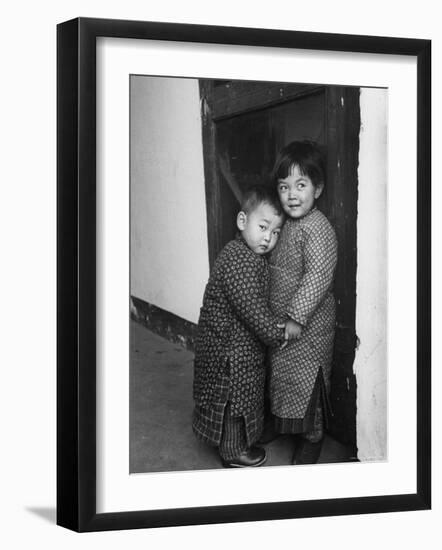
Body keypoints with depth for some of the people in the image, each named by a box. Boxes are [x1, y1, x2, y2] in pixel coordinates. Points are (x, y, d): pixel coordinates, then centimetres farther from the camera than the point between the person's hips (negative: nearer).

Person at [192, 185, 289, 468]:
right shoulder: (238, 260, -26)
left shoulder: (254, 256, 8)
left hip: (243, 342, 10)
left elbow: (259, 302, 16)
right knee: (234, 400, 6)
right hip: (230, 346, -10)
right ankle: (234, 452, 21)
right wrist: (276, 332, -21)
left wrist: (273, 325, 3)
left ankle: (238, 442, 39)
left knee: (242, 398, 23)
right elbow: (250, 306, -29)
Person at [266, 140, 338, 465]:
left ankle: (313, 439, 18)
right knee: (288, 378, 19)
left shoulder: (317, 228, -22)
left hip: (309, 326, -9)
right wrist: (278, 321, 15)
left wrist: (296, 317, -28)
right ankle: (295, 429, 35)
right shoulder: (290, 225, 8)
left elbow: (318, 275, -29)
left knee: (307, 382, 3)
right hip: (283, 322, 9)